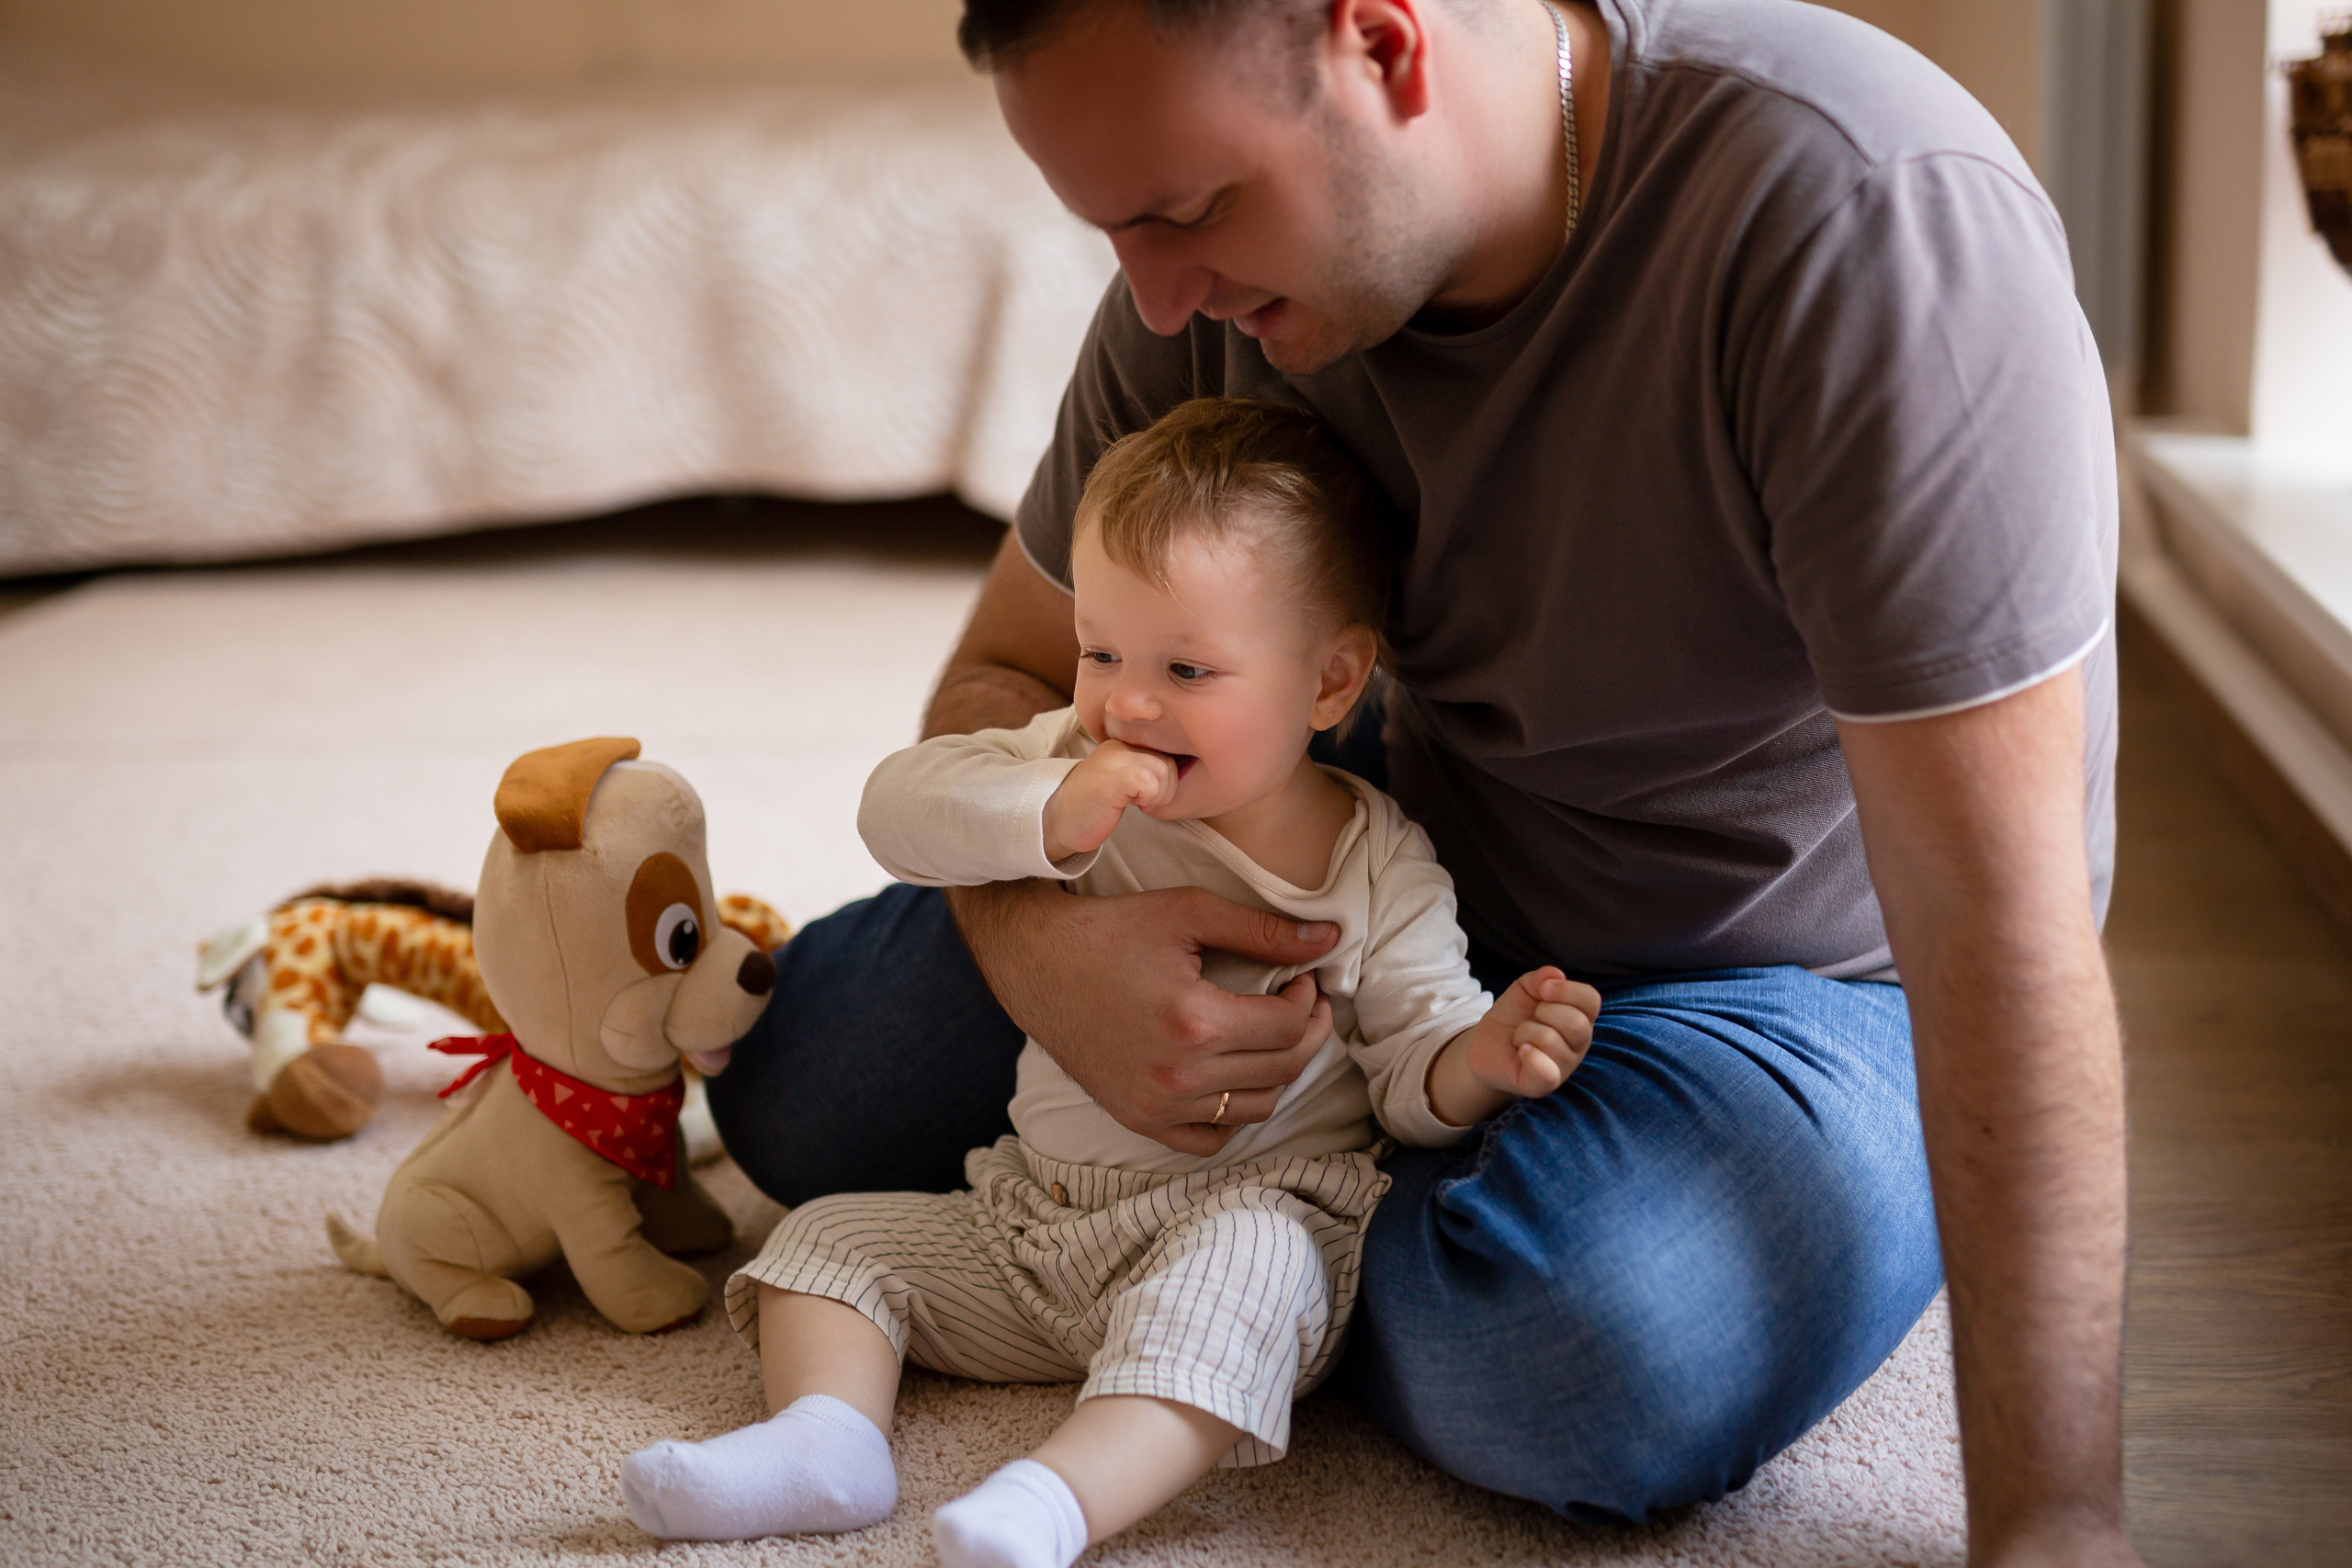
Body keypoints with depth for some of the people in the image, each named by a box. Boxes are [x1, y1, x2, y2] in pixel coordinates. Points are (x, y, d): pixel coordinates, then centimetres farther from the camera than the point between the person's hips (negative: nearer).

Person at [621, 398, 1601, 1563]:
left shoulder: (1378, 869, -9)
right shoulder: (1074, 764, 0)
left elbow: (1411, 1078, -6)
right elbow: (899, 804, -12)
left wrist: (1485, 1056, -29)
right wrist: (1052, 818, -29)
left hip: (1250, 1215, -5)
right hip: (1035, 1213, 5)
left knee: (1242, 1264, -37)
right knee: (834, 1234, 0)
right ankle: (827, 1434, -24)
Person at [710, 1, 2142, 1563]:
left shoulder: (1866, 219, -33)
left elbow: (1997, 919, -34)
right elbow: (1004, 676, -1)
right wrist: (1030, 941, -25)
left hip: (1807, 970, -4)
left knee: (1604, 1352, -37)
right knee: (801, 1086, -3)